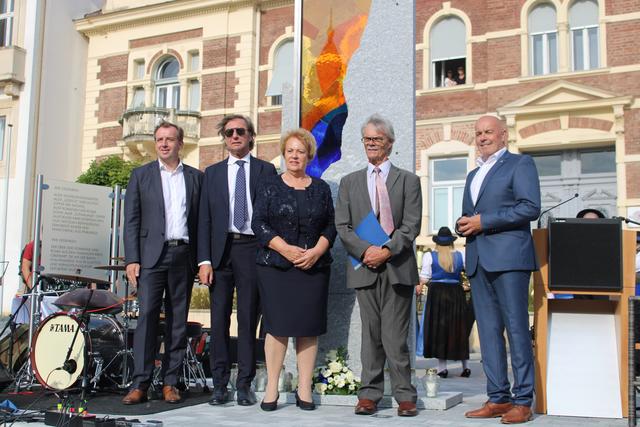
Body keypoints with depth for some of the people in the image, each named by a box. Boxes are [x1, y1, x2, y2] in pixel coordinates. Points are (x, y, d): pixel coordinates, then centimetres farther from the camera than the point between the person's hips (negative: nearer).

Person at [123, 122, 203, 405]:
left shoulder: (196, 177, 12)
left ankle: (170, 383, 9)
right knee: (147, 315, -9)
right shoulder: (141, 175, 9)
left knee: (178, 320, 3)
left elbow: (201, 220, 11)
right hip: (152, 254, -2)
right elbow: (131, 220, 4)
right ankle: (140, 384, -6)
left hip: (184, 255, 2)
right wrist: (132, 259, -5)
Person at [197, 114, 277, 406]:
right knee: (219, 318, 3)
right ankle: (220, 384, 11)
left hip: (253, 248, -2)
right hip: (221, 250, 2)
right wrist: (204, 260, -1)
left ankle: (244, 385, 8)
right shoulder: (213, 173, 13)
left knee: (248, 318, 1)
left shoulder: (266, 171, 8)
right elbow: (204, 219, 8)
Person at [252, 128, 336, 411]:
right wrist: (286, 249, -12)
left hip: (314, 267, 2)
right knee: (277, 326, -4)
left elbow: (331, 226, 9)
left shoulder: (321, 188, 13)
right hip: (275, 267, -2)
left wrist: (316, 251, -8)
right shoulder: (269, 186, 7)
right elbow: (259, 223, -1)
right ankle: (272, 389, 3)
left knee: (309, 328, 1)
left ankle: (304, 390, 7)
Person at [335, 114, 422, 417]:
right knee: (371, 334, 5)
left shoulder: (408, 180, 9)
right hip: (364, 267, 2)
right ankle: (369, 394, 11)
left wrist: (387, 250, -13)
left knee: (396, 335, -3)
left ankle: (404, 395, 6)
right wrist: (365, 250, -9)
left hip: (398, 267, -2)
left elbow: (411, 225, -1)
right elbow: (342, 225, 6)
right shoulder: (349, 182, 15)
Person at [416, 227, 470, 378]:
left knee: (438, 329, 2)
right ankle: (465, 366, 13)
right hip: (456, 293, 2)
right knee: (458, 328, 11)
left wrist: (419, 286, 11)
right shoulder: (461, 256, 3)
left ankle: (442, 367, -1)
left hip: (436, 293, -2)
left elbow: (424, 278, -5)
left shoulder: (429, 256, -4)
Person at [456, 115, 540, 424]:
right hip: (478, 260, 7)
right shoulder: (473, 175, 25)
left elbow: (530, 207, -10)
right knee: (488, 331, 5)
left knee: (516, 328, -5)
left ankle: (522, 401, 0)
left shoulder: (520, 164, 3)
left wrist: (484, 221, -13)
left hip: (508, 258, -7)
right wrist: (463, 225, 5)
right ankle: (497, 398, 10)